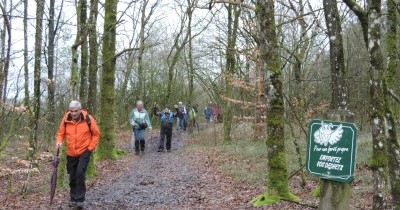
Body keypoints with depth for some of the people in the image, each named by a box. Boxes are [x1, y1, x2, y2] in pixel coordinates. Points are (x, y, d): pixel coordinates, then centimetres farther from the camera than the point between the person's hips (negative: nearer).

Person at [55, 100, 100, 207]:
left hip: (84, 152, -3)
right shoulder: (66, 119, -7)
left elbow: (96, 134, -3)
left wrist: (91, 147, -7)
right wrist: (59, 141, -15)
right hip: (71, 153, 4)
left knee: (80, 173, -16)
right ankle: (73, 198, 29)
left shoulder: (88, 119, -13)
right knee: (72, 176, 11)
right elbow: (61, 133, 5)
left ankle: (79, 198, -4)